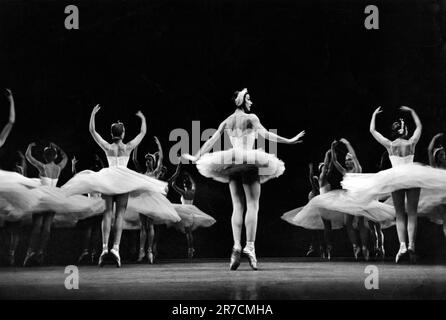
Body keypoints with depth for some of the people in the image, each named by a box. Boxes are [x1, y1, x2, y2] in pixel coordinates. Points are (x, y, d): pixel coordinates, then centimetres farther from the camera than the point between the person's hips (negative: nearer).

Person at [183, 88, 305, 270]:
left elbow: (211, 141, 12)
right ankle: (250, 247, -14)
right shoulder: (251, 118, 0)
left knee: (237, 207, 4)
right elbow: (265, 134, -11)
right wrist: (288, 141, -11)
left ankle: (236, 247, -11)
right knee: (252, 206, -4)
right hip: (249, 161, -5)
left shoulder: (226, 122, 13)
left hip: (231, 164, 5)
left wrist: (197, 157, 20)